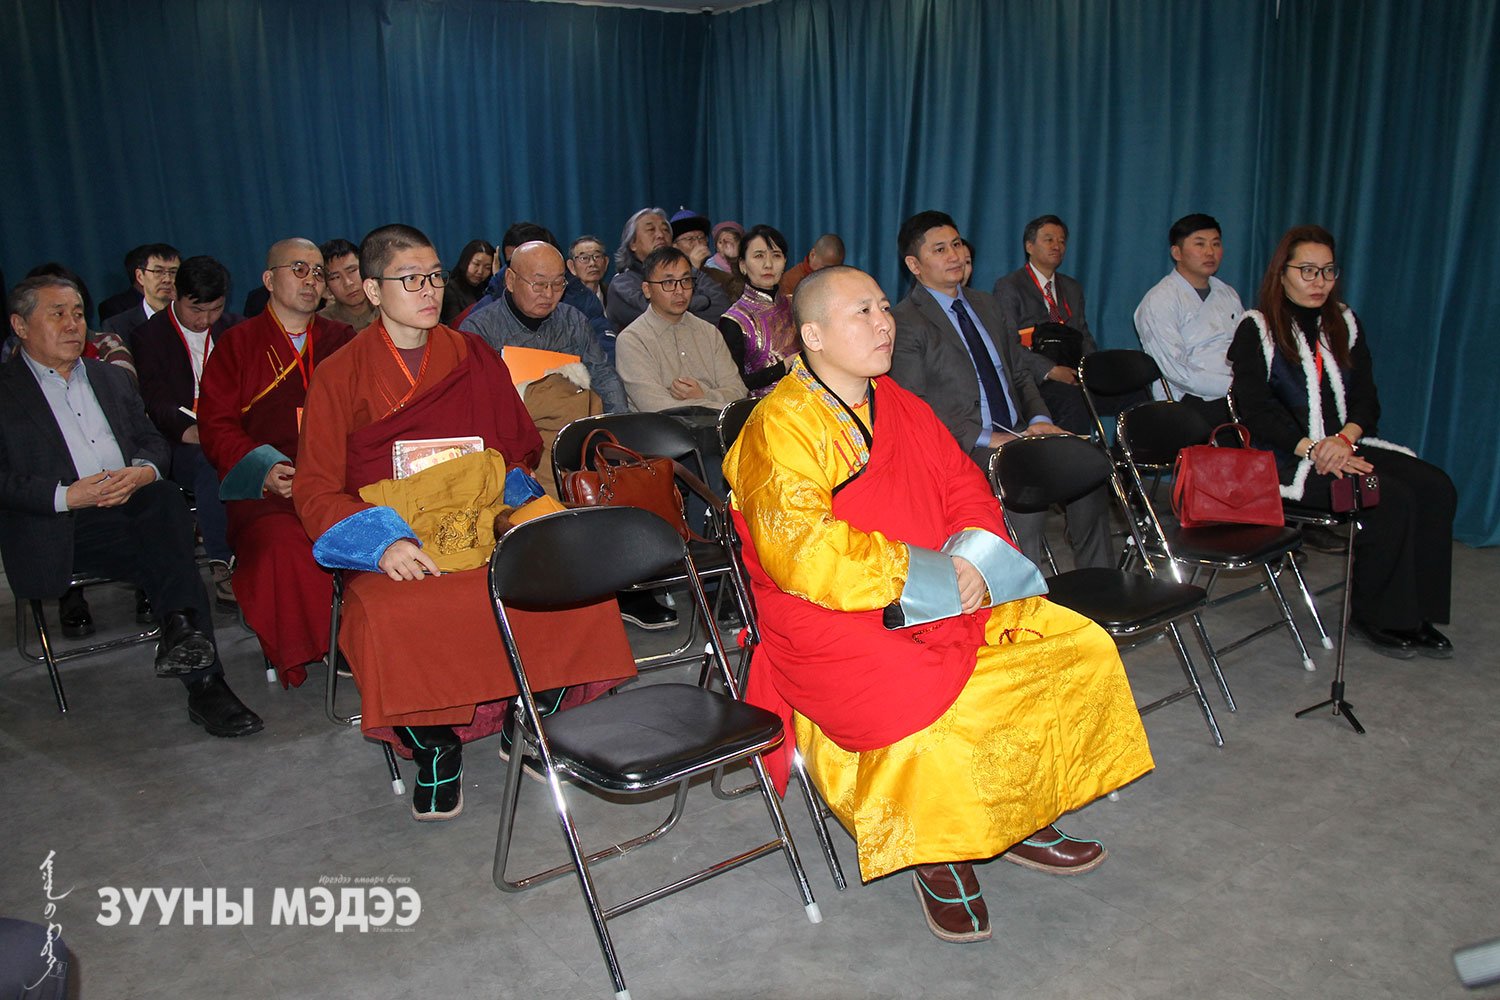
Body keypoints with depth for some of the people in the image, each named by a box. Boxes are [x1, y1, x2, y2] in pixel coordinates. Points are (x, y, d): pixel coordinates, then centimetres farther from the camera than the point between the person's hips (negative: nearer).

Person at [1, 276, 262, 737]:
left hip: (135, 502, 4)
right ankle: (203, 680, -32)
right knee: (172, 560, -30)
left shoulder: (111, 378, 25)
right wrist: (67, 495, -18)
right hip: (63, 526, -4)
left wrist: (142, 472, -7)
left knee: (168, 498, -33)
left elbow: (154, 440, 18)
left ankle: (179, 629, -39)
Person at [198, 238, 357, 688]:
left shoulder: (342, 340, 21)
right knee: (283, 543, -33)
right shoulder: (237, 344, 15)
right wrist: (265, 470, -12)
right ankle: (291, 653, -11)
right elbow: (216, 427, 6)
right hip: (264, 487, -1)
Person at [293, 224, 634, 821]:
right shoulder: (340, 376, 6)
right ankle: (436, 750, -8)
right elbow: (316, 490, 0)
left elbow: (522, 447, 18)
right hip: (389, 547, -2)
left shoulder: (475, 358, 15)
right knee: (393, 616, -36)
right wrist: (385, 542, -19)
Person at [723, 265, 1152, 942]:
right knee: (927, 716, -33)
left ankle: (1019, 819, 16)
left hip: (943, 602, 8)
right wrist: (923, 574, -20)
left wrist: (974, 557, -4)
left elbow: (964, 486, 18)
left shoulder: (900, 407, 13)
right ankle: (937, 858, 0)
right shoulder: (781, 428, -13)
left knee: (1082, 648, 1)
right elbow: (799, 549, -23)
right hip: (833, 626, -8)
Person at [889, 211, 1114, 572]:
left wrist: (1039, 419, 2)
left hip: (1017, 434, 7)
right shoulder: (905, 322, -4)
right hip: (963, 448, -7)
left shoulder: (986, 305, 20)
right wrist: (985, 438, -18)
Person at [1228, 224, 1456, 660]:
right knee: (1390, 500, -26)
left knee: (1435, 488, -18)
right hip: (1283, 459, -6)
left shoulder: (1344, 324, 16)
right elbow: (1255, 412, -11)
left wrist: (1345, 438, -13)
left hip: (1344, 447, 6)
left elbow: (1366, 399, 9)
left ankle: (1417, 613, -10)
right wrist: (1311, 449, -21)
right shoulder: (1256, 330, -1)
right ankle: (1372, 616, -8)